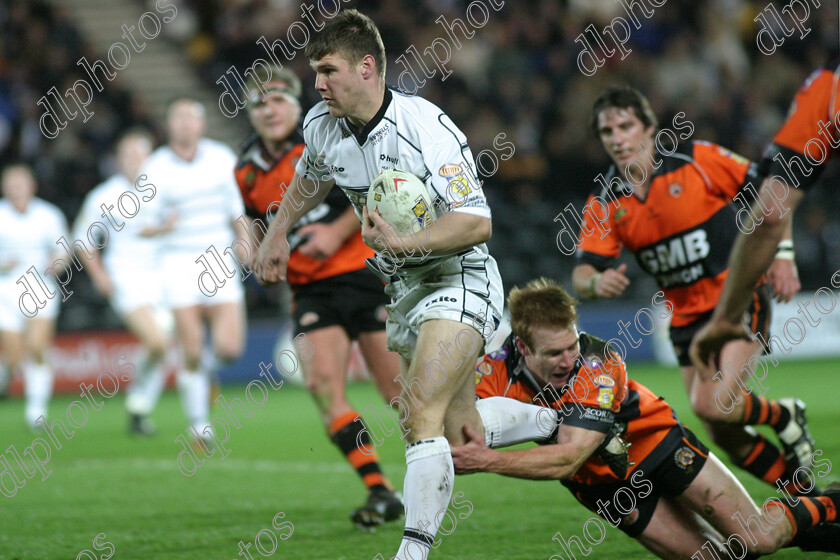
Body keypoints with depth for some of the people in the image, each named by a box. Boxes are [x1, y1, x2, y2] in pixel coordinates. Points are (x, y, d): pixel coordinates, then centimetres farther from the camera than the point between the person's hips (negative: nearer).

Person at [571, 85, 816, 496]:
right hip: (685, 318, 5)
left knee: (713, 404, -24)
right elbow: (582, 272, -6)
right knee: (725, 436, 4)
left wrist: (782, 254, -11)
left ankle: (784, 416, 8)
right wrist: (596, 282, -30)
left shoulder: (696, 159, -10)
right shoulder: (605, 205, 0)